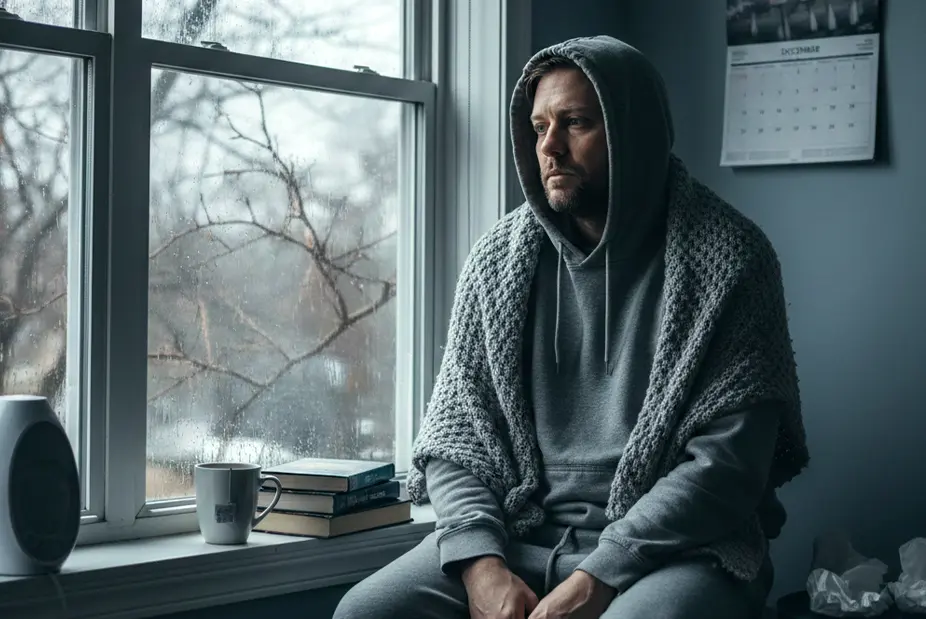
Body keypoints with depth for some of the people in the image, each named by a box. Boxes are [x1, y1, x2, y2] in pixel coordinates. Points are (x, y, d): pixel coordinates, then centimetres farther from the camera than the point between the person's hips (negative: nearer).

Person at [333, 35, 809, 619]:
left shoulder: (726, 257, -5)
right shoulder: (502, 258, 8)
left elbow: (728, 459, -11)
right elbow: (455, 429, 7)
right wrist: (482, 562, -11)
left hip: (674, 547, -3)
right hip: (517, 534, 4)